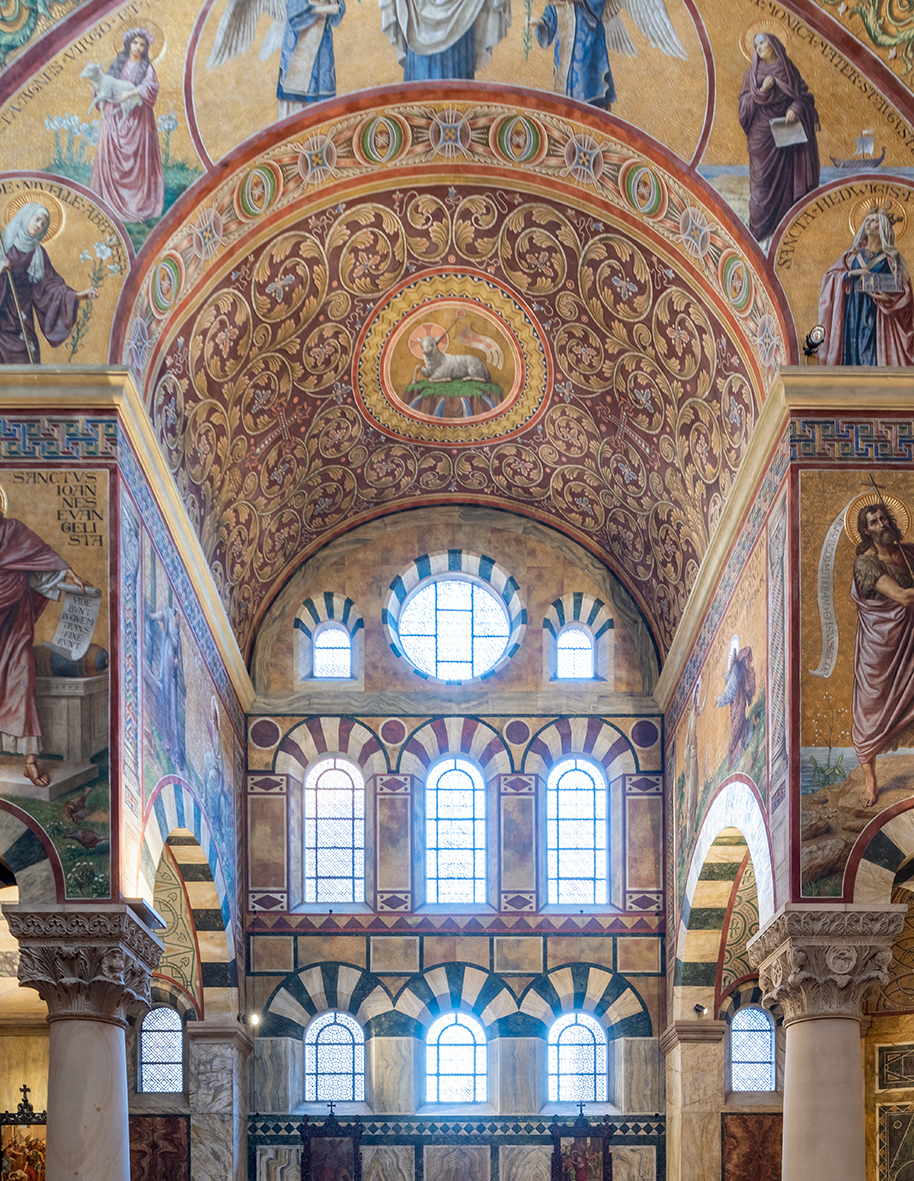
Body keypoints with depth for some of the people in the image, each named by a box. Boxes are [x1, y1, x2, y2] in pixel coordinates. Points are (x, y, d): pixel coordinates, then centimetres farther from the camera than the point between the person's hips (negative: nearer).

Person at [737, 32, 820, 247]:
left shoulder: (788, 70, 7)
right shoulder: (753, 73, 6)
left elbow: (803, 94, 3)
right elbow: (745, 101, 0)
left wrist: (795, 108, -17)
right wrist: (762, 91, -16)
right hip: (762, 133, -1)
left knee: (787, 177, -2)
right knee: (763, 178, -3)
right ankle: (763, 229, -1)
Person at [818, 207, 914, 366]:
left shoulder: (890, 258, 6)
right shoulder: (853, 254, 13)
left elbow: (901, 288, 0)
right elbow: (830, 274, 7)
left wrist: (888, 298, -20)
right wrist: (852, 273, -10)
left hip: (876, 313, -3)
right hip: (852, 310, 3)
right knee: (852, 351, -3)